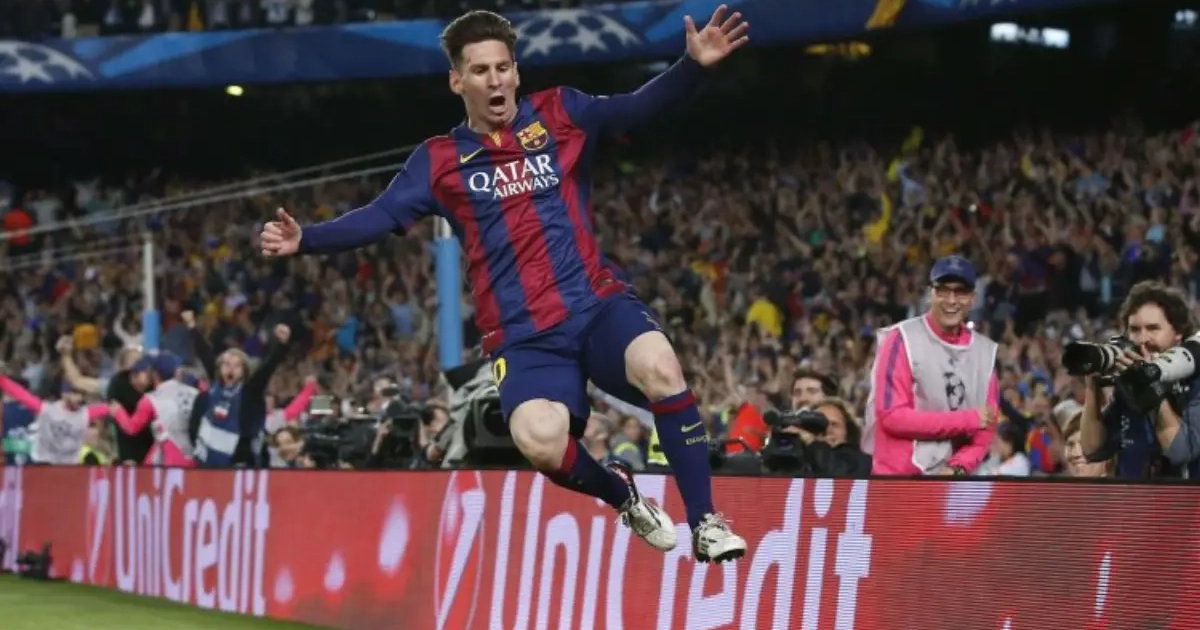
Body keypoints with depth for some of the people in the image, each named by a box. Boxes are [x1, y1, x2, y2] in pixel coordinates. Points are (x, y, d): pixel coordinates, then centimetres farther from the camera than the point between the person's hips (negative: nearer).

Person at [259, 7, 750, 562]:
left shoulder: (558, 115, 8)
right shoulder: (440, 161, 9)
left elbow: (640, 107, -4)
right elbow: (378, 218, 1)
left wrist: (693, 65, -22)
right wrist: (304, 240, -14)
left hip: (597, 303, 0)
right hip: (523, 335, 0)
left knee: (658, 366, -32)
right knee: (540, 442, -28)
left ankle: (705, 522, -18)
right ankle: (621, 494, 8)